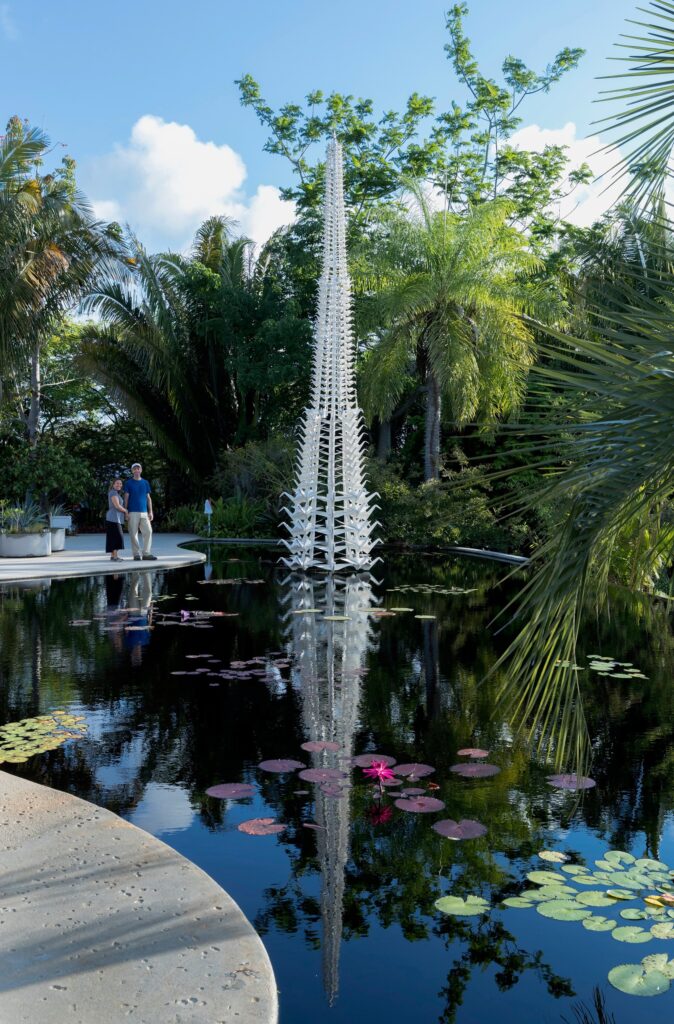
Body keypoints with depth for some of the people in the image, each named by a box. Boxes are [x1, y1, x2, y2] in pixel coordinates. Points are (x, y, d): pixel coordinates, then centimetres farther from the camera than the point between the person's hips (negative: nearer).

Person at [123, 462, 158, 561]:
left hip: (144, 512, 3)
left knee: (148, 532, -6)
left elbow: (148, 498, 15)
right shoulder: (128, 483, 5)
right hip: (133, 512, -3)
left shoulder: (145, 483, 14)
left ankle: (146, 553, -2)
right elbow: (126, 498, 3)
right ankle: (136, 554, 3)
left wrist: (150, 512, 7)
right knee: (133, 534, -2)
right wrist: (126, 512, -5)